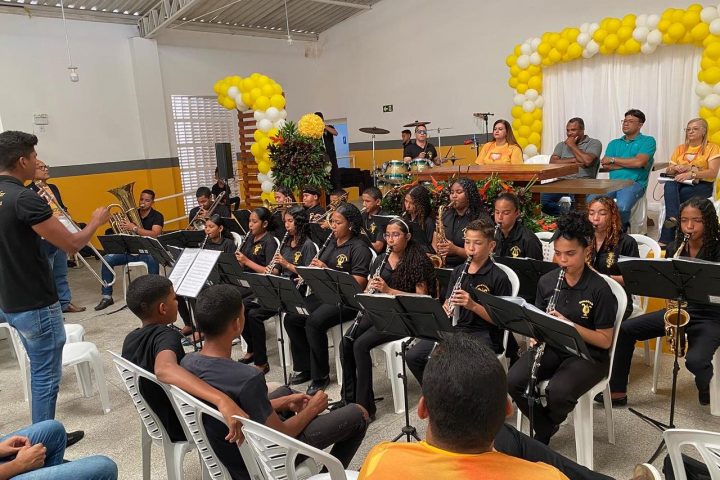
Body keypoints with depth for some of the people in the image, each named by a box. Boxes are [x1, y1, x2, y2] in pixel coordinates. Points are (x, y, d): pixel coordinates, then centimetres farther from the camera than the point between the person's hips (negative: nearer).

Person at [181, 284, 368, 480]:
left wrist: (286, 402, 6)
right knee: (358, 414, 5)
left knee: (284, 391, 30)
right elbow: (281, 435, -22)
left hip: (227, 452, 7)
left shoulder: (188, 361, -12)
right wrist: (312, 408, -4)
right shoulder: (247, 378, -36)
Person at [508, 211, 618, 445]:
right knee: (514, 380, -23)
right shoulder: (546, 281, 1)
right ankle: (544, 430, 5)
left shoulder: (599, 289, -13)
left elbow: (605, 341, -12)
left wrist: (568, 324, -25)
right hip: (551, 347, 4)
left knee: (558, 391, -33)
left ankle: (547, 427, 5)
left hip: (588, 355, -4)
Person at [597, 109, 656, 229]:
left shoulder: (648, 141, 11)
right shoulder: (614, 143, 24)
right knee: (591, 200, -27)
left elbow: (639, 162, -7)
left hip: (634, 183, -4)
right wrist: (629, 163, -1)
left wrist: (613, 159, 3)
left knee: (622, 206, -35)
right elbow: (605, 165, 8)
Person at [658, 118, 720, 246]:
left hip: (702, 186, -3)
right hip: (680, 183, 3)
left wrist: (691, 173, -25)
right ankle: (673, 219, -56)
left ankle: (665, 240, -38)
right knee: (670, 185, -35)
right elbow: (668, 171, 17)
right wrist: (675, 168, -8)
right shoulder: (680, 148, 21)